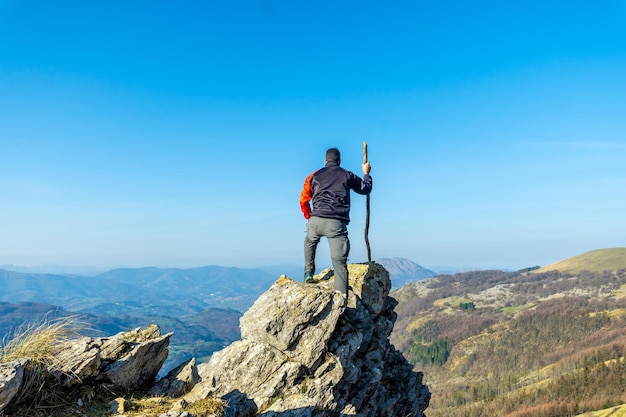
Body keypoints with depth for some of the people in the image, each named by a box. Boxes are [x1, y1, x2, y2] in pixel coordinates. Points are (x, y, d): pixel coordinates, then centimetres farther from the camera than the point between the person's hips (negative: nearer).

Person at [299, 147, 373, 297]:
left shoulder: (314, 176, 16)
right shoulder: (347, 175, 13)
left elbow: (303, 200, 15)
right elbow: (365, 189, 27)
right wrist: (366, 173, 44)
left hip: (316, 221, 2)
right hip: (337, 223, -1)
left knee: (309, 242, 35)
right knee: (340, 262, 1)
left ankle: (308, 272, 26)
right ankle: (342, 297, -4)